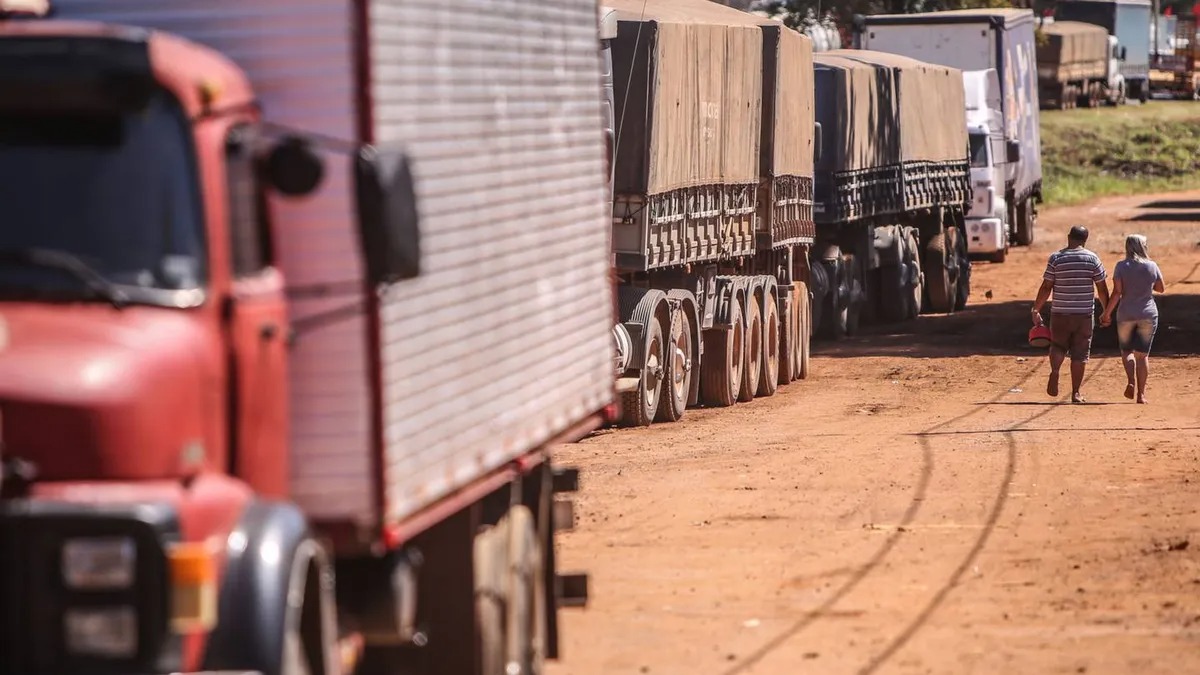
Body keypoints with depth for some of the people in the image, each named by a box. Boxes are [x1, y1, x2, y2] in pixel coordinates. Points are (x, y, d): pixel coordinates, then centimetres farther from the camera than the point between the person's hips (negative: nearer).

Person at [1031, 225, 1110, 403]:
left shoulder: (1056, 258, -3)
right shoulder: (1093, 259, -1)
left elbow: (1046, 287, -4)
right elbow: (1102, 289, 1)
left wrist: (1036, 310, 3)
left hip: (1060, 314, 0)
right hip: (1084, 314, 0)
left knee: (1058, 346, 16)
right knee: (1080, 353, 7)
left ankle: (1055, 369, -14)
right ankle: (1076, 392, 7)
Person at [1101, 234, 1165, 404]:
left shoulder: (1122, 266, -7)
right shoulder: (1152, 266, -2)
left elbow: (1117, 292, -12)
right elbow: (1161, 289, 11)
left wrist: (1107, 312, -3)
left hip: (1126, 315, -1)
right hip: (1148, 314, 1)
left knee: (1126, 350, 15)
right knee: (1142, 354, 6)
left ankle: (1131, 381, -10)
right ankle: (1141, 394, 2)